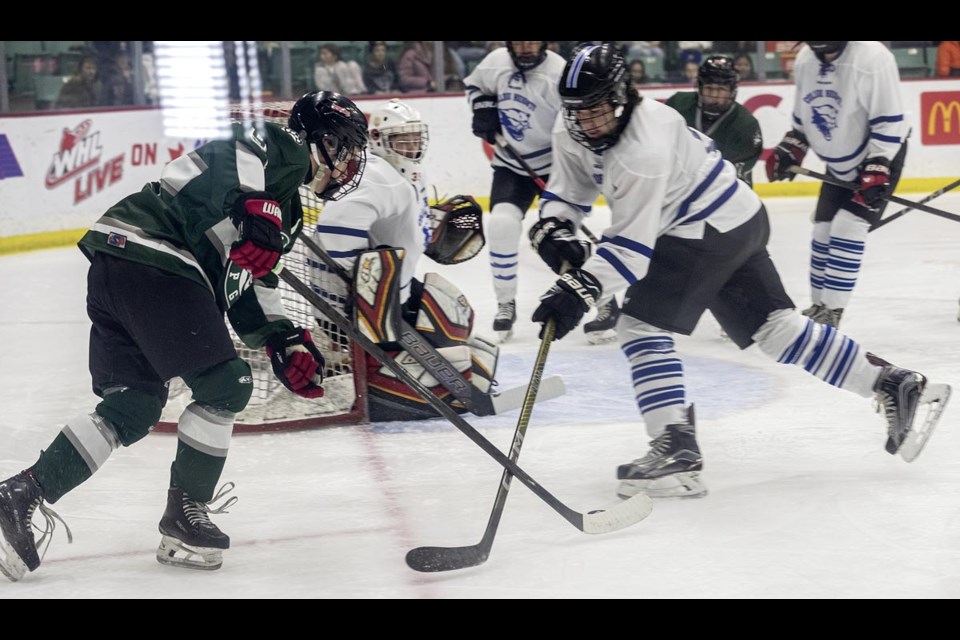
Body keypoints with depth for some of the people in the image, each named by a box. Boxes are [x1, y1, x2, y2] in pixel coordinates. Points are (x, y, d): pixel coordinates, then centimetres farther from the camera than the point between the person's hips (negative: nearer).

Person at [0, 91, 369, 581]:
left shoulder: (283, 203, 30)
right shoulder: (285, 147, 2)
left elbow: (249, 282, 28)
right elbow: (238, 160, -20)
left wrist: (284, 342, 20)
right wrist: (256, 208, -30)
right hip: (151, 260, -10)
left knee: (135, 404, 12)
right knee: (226, 385, -3)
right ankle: (184, 519, 5)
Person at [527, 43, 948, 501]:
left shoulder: (645, 150, -29)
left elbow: (632, 245, -30)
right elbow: (566, 193, 7)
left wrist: (578, 292, -36)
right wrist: (553, 231, -14)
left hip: (713, 230, -9)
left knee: (640, 324, -13)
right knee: (772, 325, 13)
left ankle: (675, 448, -14)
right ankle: (891, 384, 18)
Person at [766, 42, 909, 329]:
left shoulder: (873, 58, -27)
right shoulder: (805, 60, -5)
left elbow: (889, 122, -25)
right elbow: (803, 116, 11)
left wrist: (876, 170, -28)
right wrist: (789, 150, 1)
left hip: (881, 156, -7)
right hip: (838, 162, 7)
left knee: (848, 227, -15)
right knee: (823, 229, 6)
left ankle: (831, 313, -10)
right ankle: (819, 305, 21)